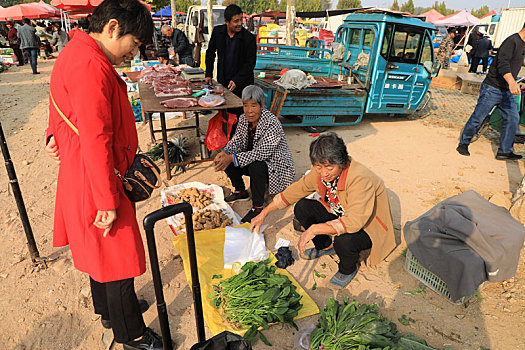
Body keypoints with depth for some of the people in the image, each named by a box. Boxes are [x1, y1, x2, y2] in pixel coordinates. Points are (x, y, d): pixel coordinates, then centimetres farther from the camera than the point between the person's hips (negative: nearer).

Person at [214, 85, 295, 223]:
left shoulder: (272, 123, -27)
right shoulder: (243, 119, -4)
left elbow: (262, 153, -33)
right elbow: (237, 140, 2)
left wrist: (232, 158, -36)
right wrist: (224, 152, -21)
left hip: (276, 166, -7)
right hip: (252, 161, 8)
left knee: (255, 167, -37)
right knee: (225, 161, -7)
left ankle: (258, 207, -15)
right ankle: (241, 191, 16)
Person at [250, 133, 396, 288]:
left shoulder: (360, 178, -34)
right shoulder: (319, 172, -13)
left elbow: (354, 222, -41)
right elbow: (294, 191, -1)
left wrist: (314, 229, -43)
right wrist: (264, 214, -1)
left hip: (368, 227, -6)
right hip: (340, 216, 7)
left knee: (343, 240, -37)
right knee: (302, 207, -9)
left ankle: (348, 269, 1)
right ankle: (326, 246, 16)